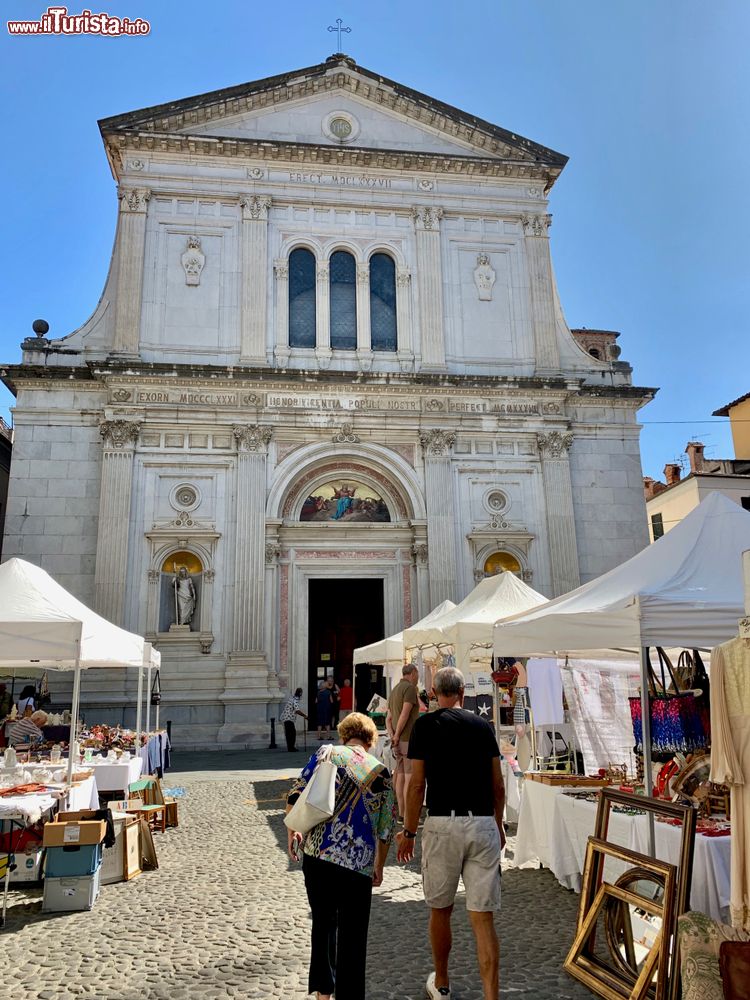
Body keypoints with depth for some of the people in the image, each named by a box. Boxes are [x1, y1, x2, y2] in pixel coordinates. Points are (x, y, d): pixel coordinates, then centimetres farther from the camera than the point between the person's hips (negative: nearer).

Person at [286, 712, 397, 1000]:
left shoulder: (326, 754, 3)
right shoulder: (382, 773, 3)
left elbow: (295, 795, -2)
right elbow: (386, 829, 5)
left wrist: (292, 832, 12)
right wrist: (379, 866, 17)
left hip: (316, 852, 2)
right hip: (358, 862, -2)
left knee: (323, 922, 21)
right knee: (353, 935, 11)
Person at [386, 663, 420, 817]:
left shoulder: (394, 691, 17)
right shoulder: (410, 688, -12)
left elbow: (388, 719, 11)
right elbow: (405, 714, -21)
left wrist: (392, 736, -3)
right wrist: (397, 736, -13)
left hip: (398, 741, 9)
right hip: (409, 739, -9)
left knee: (401, 776, 10)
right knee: (410, 777, -6)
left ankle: (401, 814, 13)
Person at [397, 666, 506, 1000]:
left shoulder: (425, 725, -1)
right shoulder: (483, 725, 7)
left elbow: (417, 784, -4)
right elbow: (498, 785, 11)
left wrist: (408, 832, 5)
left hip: (443, 824, -2)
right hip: (484, 825, 2)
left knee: (440, 910, 17)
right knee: (483, 917, 5)